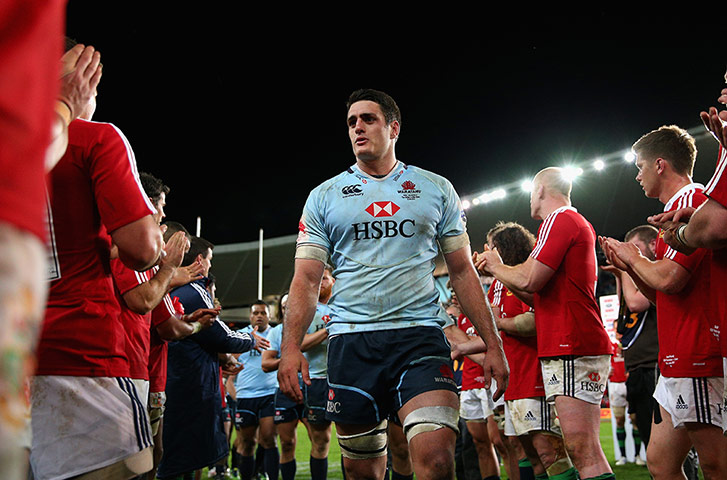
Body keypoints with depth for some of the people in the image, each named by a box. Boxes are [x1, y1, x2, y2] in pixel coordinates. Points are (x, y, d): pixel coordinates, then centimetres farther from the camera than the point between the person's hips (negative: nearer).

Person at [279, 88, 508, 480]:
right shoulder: (324, 197, 11)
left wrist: (492, 344, 5)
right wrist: (291, 347, -9)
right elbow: (306, 279, 6)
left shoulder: (436, 189, 11)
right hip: (351, 340, 1)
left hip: (421, 335, -1)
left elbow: (462, 272, 12)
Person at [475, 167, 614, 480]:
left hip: (573, 351, -11)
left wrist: (495, 267, 3)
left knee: (583, 450, -15)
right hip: (570, 347, 11)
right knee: (582, 451, 10)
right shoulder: (577, 223, 26)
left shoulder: (560, 219, -6)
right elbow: (540, 297, 28)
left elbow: (528, 280, -16)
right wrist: (501, 271, 24)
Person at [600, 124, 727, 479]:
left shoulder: (688, 201, -10)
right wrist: (629, 267, 14)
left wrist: (634, 257, -3)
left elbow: (669, 279, -23)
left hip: (696, 358, -11)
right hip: (678, 361, 11)